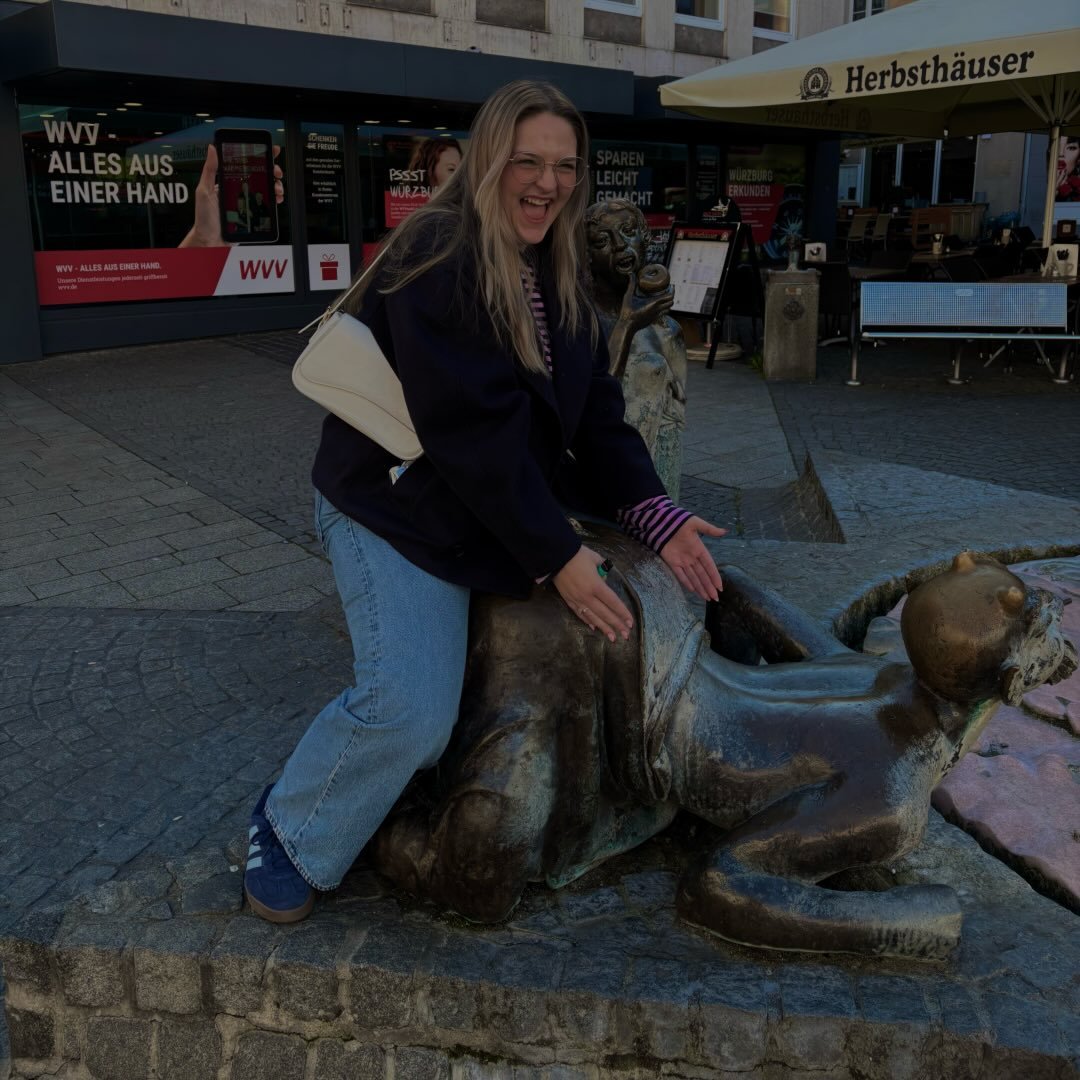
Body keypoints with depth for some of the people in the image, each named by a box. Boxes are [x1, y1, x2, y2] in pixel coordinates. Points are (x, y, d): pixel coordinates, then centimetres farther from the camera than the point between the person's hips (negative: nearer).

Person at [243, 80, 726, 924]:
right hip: (400, 509, -8)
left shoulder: (560, 277, 7)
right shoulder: (437, 260, -19)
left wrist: (655, 516, -10)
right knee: (412, 709, -19)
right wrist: (554, 555, -21)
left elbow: (596, 413, 3)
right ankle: (288, 834, 10)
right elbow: (471, 429, -24)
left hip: (507, 513, 9)